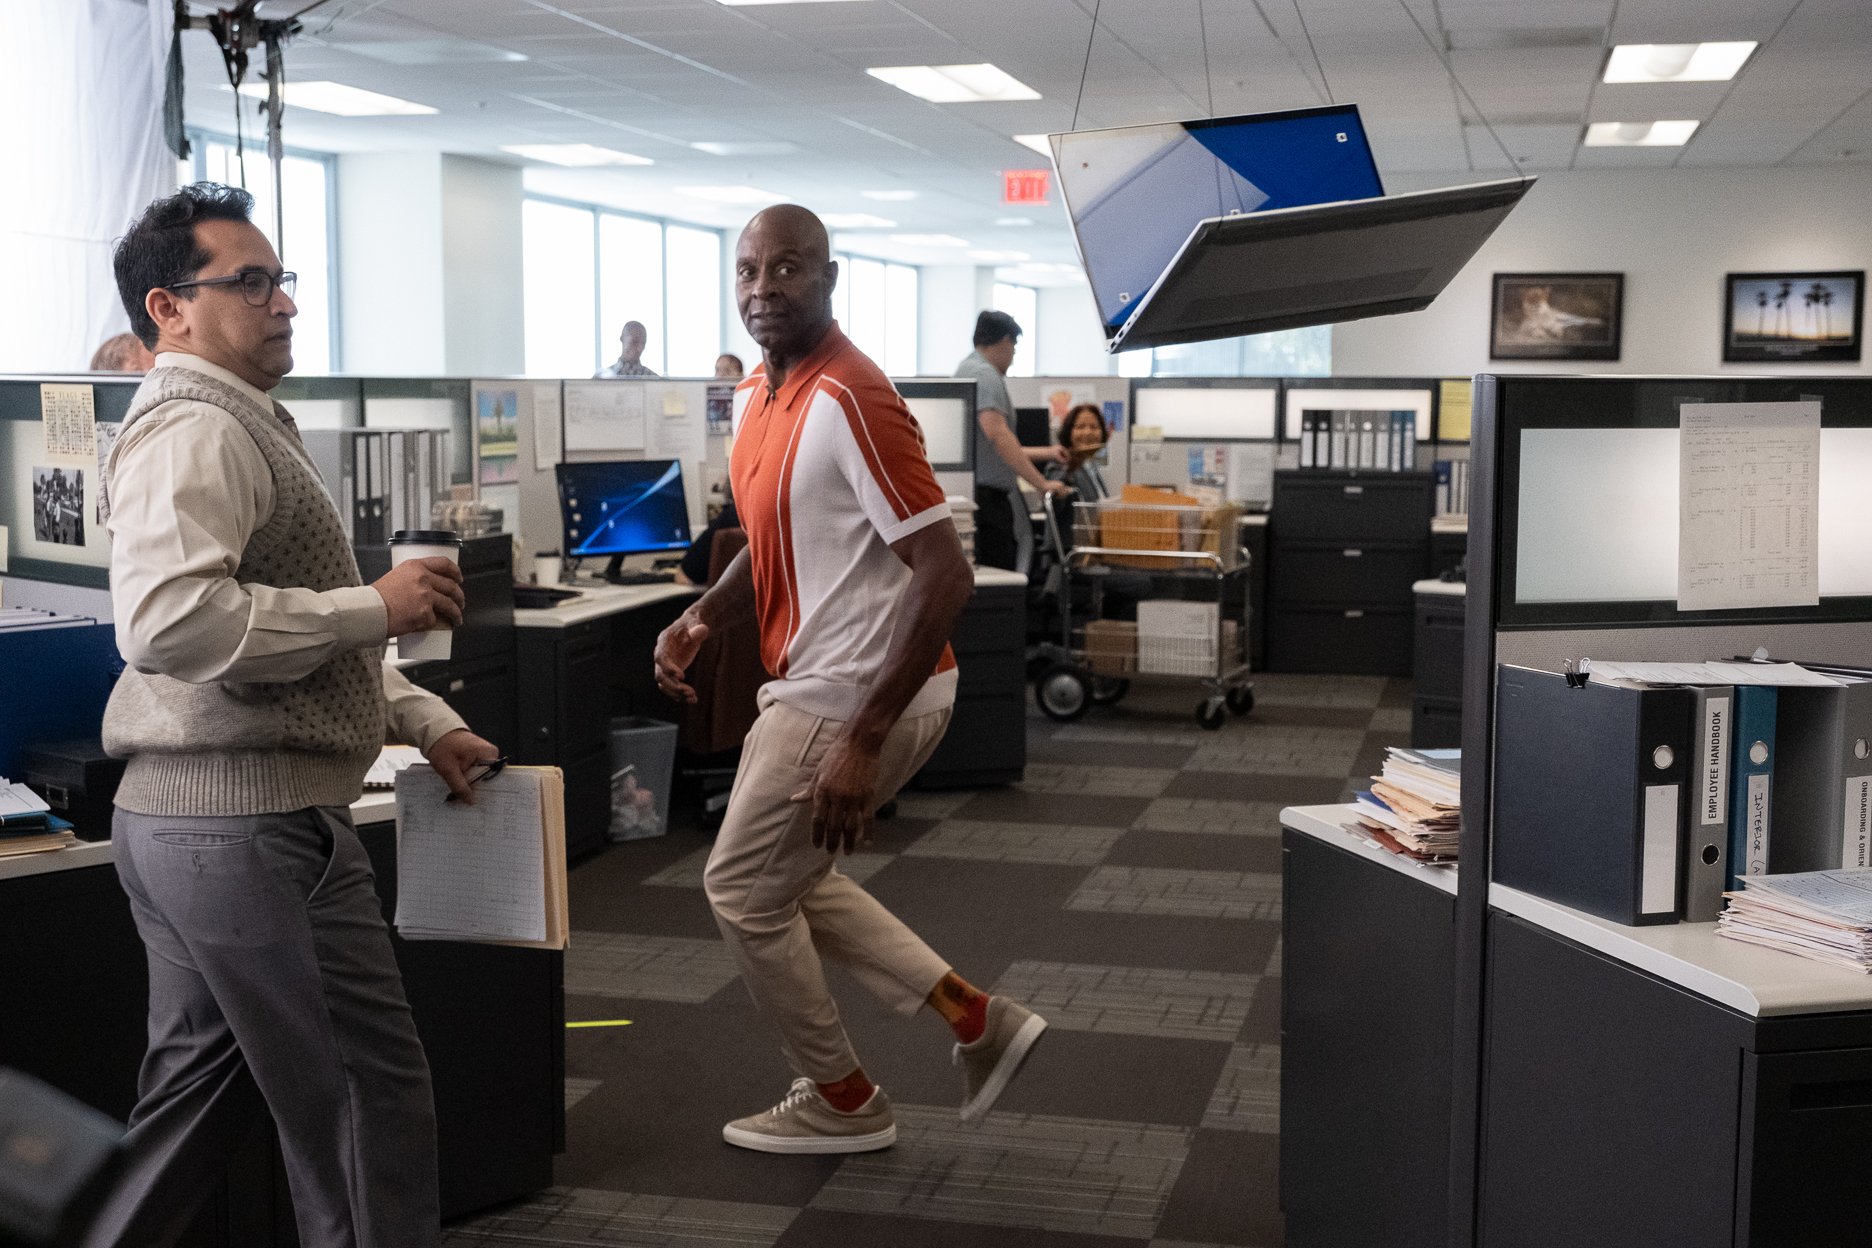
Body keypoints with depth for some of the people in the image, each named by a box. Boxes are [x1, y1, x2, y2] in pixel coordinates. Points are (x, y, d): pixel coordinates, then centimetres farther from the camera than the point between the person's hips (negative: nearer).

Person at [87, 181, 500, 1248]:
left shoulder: (241, 428, 21)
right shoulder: (194, 432, -14)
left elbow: (295, 636, 27)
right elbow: (169, 620, -30)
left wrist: (425, 721, 19)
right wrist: (377, 606, -24)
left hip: (189, 823, 11)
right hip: (248, 821, -11)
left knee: (204, 1090, 19)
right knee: (373, 1090, 0)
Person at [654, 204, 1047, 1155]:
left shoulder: (848, 400, -21)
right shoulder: (759, 394, 9)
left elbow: (947, 576, -25)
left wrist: (863, 739, -27)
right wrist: (699, 622, 4)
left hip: (850, 698, -10)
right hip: (817, 686, 10)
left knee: (742, 889, 4)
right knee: (792, 879, 21)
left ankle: (840, 1101, 23)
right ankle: (978, 1020, 24)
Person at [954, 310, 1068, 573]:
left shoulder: (966, 369, 22)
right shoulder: (985, 374, -9)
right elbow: (997, 434, -22)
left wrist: (1045, 453, 34)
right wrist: (1041, 483, -21)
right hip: (988, 492, -10)